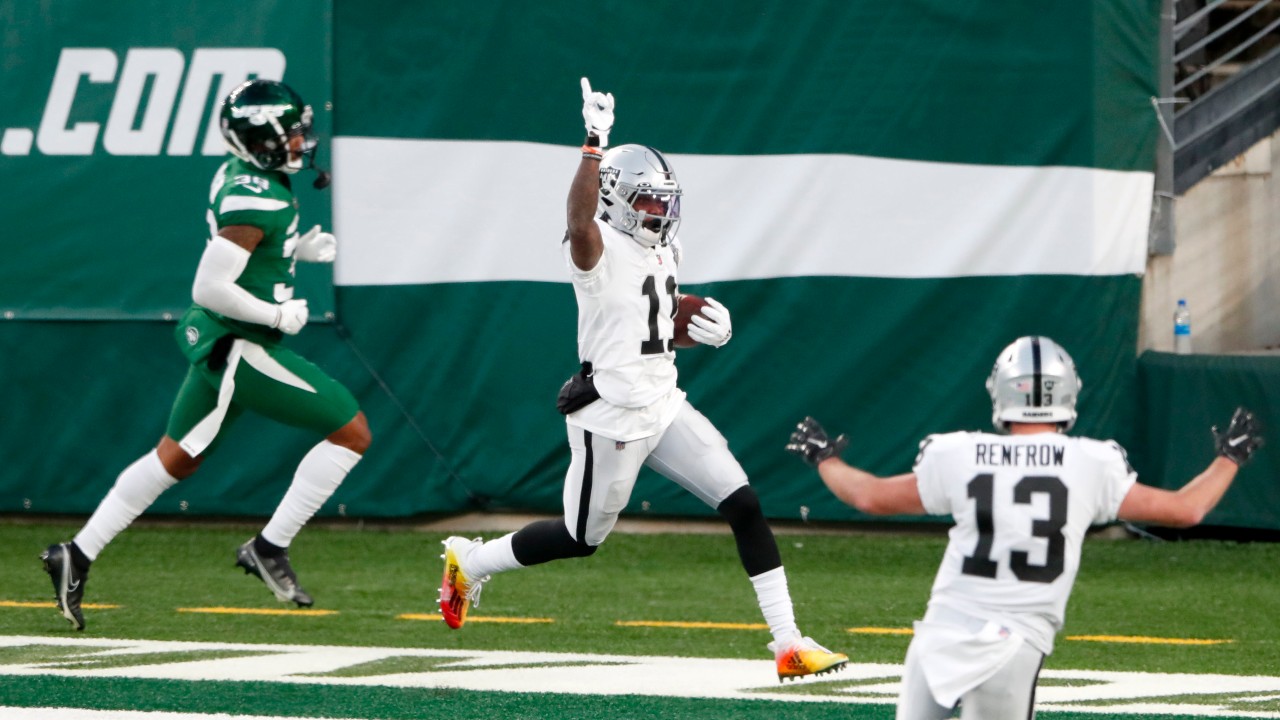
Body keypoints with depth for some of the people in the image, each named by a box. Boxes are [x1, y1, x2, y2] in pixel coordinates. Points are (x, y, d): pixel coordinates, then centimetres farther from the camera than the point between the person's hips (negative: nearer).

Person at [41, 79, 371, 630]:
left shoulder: (238, 172, 4)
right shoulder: (255, 201, -25)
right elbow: (210, 288, -27)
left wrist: (303, 248, 8)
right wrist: (277, 315, -17)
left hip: (217, 343, 10)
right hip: (240, 348, -10)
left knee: (174, 459, 20)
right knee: (351, 433, -4)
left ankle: (77, 557, 22)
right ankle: (269, 547, -1)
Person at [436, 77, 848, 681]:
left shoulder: (663, 251, 12)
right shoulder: (598, 248, -14)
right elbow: (579, 218, -40)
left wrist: (707, 329, 7)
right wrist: (594, 143, -45)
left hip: (664, 406, 8)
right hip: (611, 416, -7)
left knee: (744, 505, -4)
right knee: (582, 538, 6)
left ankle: (787, 642, -3)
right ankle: (468, 560, 32)